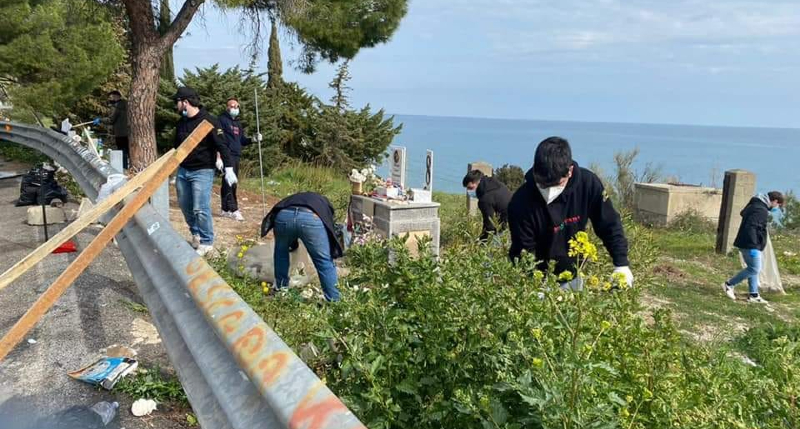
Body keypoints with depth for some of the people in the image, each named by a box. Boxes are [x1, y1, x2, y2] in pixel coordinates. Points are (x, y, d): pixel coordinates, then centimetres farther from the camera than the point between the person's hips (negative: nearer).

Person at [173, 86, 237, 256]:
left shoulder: (208, 120, -13)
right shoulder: (181, 122, 10)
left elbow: (222, 145, -17)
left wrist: (228, 168, -25)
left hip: (202, 172, -7)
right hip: (183, 171, 7)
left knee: (200, 209, -11)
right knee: (185, 206, 14)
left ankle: (206, 242, 3)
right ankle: (196, 234, 34)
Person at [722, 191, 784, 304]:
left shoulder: (755, 206, 14)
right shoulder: (761, 210, -17)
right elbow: (751, 227, -26)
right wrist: (753, 246, -27)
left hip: (747, 244, 11)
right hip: (750, 245, -11)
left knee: (754, 268, 15)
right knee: (754, 269, -4)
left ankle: (754, 295, 20)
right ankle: (729, 284, 2)